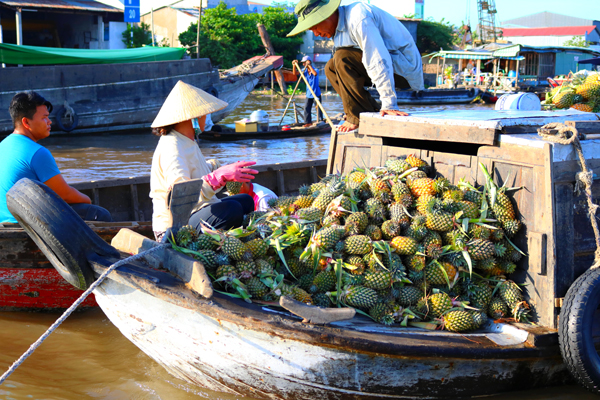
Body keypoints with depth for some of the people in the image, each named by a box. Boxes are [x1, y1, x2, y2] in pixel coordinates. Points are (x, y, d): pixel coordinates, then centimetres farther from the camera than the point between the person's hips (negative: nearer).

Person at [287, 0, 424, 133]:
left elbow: (378, 61, -30)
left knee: (343, 58, -22)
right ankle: (371, 111, 0)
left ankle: (359, 117, -16)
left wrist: (388, 105, -33)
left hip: (404, 68, -10)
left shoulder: (358, 18, -24)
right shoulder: (341, 24, 9)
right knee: (331, 68, 6)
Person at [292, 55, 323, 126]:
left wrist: (309, 65, -33)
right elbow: (295, 73, 3)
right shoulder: (305, 72, 4)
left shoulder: (315, 70, -12)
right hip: (308, 94, 6)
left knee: (318, 108, -5)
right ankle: (308, 122, 14)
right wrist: (294, 65, -13)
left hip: (316, 94, -6)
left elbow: (315, 74, -37)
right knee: (306, 108, 5)